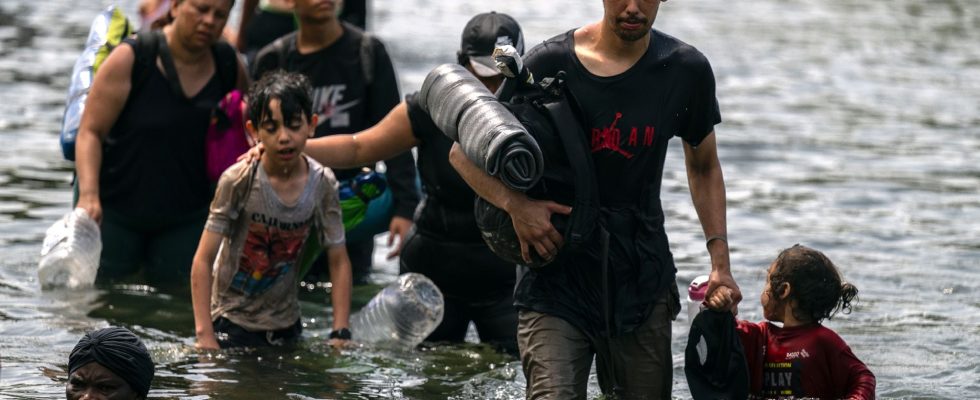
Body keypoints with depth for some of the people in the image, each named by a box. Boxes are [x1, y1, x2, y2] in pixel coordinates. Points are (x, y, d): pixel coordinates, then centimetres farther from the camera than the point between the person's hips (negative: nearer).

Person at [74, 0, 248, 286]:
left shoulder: (229, 67, -1)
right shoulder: (131, 59, -13)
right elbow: (90, 131, -14)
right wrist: (88, 194, -28)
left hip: (187, 218, 3)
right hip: (116, 209, -3)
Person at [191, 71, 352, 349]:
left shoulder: (322, 184, -7)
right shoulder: (239, 180, -17)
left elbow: (339, 262, 0)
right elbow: (203, 261, -15)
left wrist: (340, 334, -8)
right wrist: (205, 336, -22)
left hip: (285, 324, 3)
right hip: (231, 321, -3)